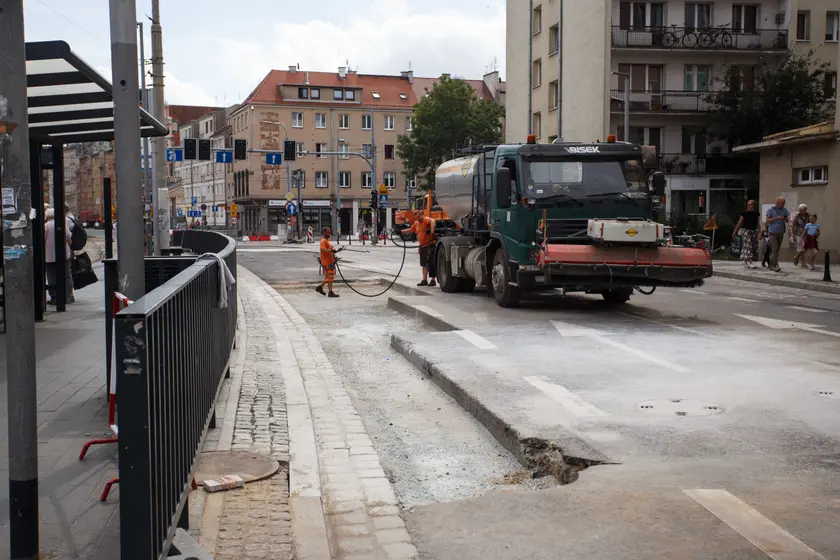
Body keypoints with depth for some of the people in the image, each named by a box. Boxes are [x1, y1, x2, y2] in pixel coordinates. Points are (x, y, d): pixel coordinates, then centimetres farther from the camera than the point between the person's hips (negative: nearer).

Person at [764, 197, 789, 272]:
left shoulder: (784, 210, 6)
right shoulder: (770, 210, -5)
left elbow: (787, 221, 7)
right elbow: (767, 221, -8)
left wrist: (784, 219, -16)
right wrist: (776, 218, -21)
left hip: (781, 233, 5)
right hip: (773, 233, -5)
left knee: (777, 250, 9)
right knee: (775, 250, -14)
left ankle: (771, 265, 19)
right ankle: (776, 266, -18)